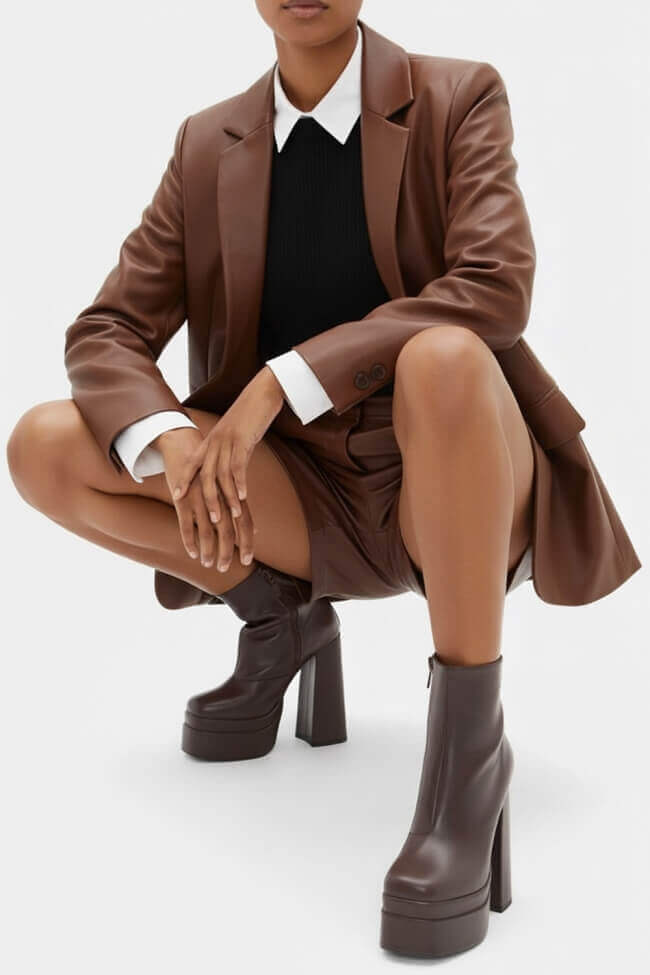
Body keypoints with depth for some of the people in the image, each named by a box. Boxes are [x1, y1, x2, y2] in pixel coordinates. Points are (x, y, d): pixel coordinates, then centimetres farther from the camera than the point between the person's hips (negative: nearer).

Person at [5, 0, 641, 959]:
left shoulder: (458, 98, -4)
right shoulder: (209, 146, 5)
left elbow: (498, 287, -21)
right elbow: (105, 335, 0)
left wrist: (279, 384, -26)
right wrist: (169, 443, -23)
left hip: (460, 491, -3)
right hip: (313, 502, 4)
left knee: (441, 357, -38)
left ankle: (468, 739, -26)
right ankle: (280, 621, 6)